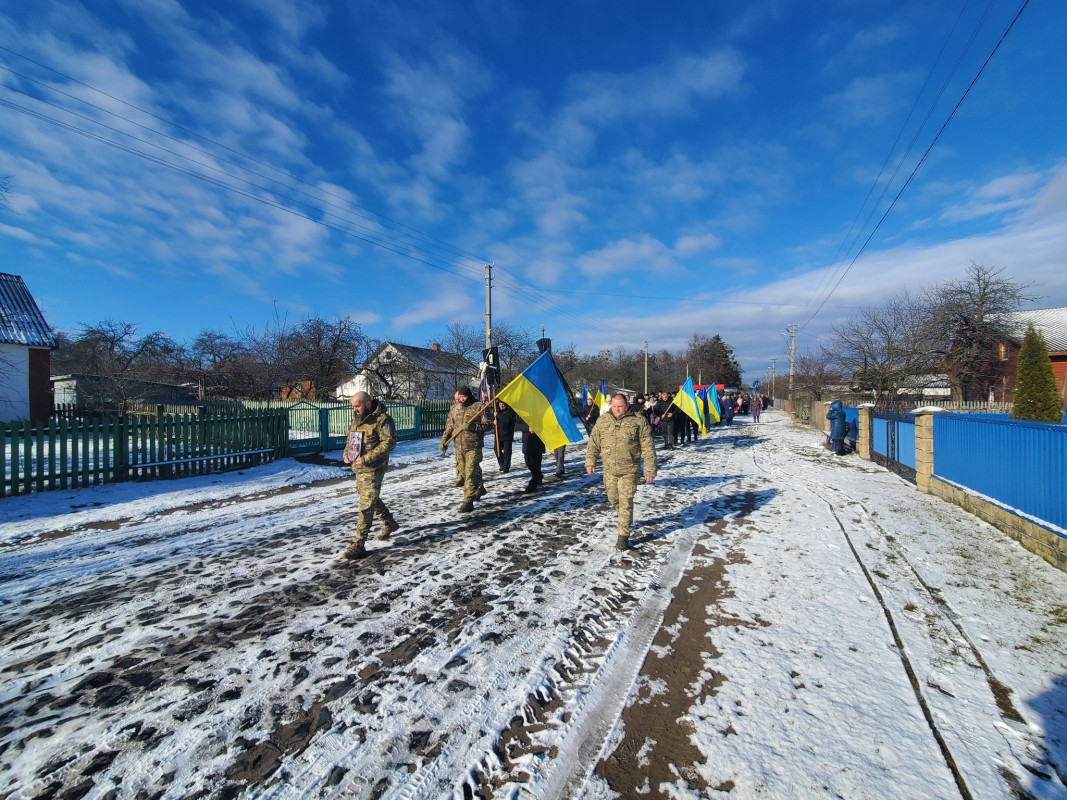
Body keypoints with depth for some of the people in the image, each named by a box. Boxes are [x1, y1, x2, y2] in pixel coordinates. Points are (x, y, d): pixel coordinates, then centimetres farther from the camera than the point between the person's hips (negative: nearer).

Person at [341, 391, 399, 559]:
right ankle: (389, 523, 41)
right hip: (358, 468, 9)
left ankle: (359, 544, 0)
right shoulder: (357, 419, 11)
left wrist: (368, 458, -25)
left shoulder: (382, 419, -16)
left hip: (373, 469, -9)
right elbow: (350, 438, 24)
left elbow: (389, 443, -21)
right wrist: (347, 454, 6)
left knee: (366, 505, -7)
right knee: (372, 499, 22)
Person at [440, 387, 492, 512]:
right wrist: (444, 440, 5)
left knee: (471, 473, -9)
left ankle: (468, 501, -2)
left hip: (473, 447, -6)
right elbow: (449, 426, 16)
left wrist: (473, 426, -21)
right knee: (463, 472, 17)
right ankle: (479, 489, 39)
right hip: (459, 446, 6)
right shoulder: (454, 408, 8)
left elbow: (489, 425, -9)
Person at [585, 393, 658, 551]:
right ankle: (626, 519, 44)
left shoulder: (638, 421, -6)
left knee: (626, 502, -3)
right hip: (609, 469, 4)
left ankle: (624, 535, 10)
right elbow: (593, 443, 10)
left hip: (629, 470, -4)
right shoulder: (602, 421, 4)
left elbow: (648, 448, -6)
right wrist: (590, 461, 4)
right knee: (613, 499, 16)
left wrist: (650, 469, -8)